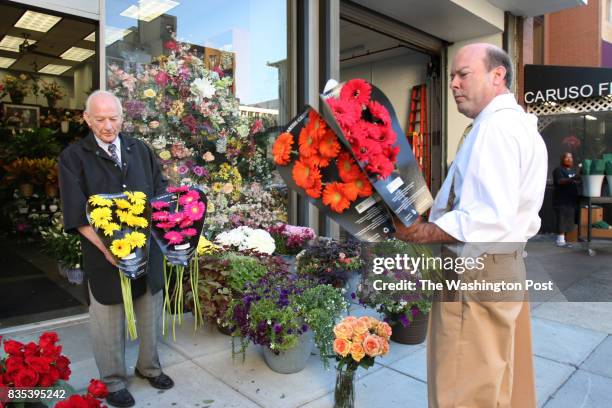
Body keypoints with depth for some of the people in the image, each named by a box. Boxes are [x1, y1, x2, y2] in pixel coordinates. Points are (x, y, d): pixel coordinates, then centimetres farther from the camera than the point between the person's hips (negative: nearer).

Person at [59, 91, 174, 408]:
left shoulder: (140, 150, 7)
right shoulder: (73, 157, -4)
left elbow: (161, 194, 11)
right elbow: (76, 215, -10)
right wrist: (105, 247, -20)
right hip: (105, 253, -3)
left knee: (150, 313, 17)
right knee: (109, 321, 11)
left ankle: (149, 366, 38)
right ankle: (113, 382, 32)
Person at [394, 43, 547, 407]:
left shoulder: (495, 126, -17)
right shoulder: (522, 125, 16)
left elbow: (489, 220, -28)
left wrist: (423, 235, -23)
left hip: (477, 273, -11)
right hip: (508, 266, 11)